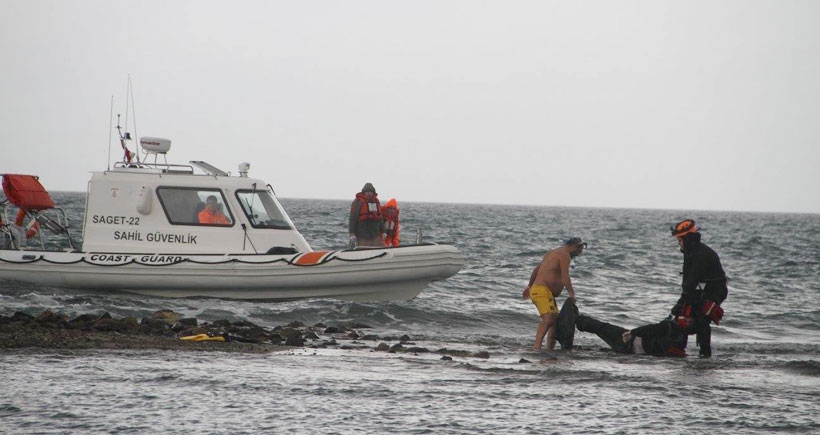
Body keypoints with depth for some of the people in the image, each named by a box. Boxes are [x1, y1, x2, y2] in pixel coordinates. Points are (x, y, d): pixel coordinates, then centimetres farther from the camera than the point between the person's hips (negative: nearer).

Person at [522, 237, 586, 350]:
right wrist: (571, 293, -20)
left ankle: (550, 349, 12)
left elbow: (536, 270, 31)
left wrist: (529, 286, 39)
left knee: (556, 321, 13)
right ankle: (537, 347, -44)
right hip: (542, 291, -11)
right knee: (548, 319, -28)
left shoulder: (553, 253, 24)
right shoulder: (564, 255, -7)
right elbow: (565, 277, -18)